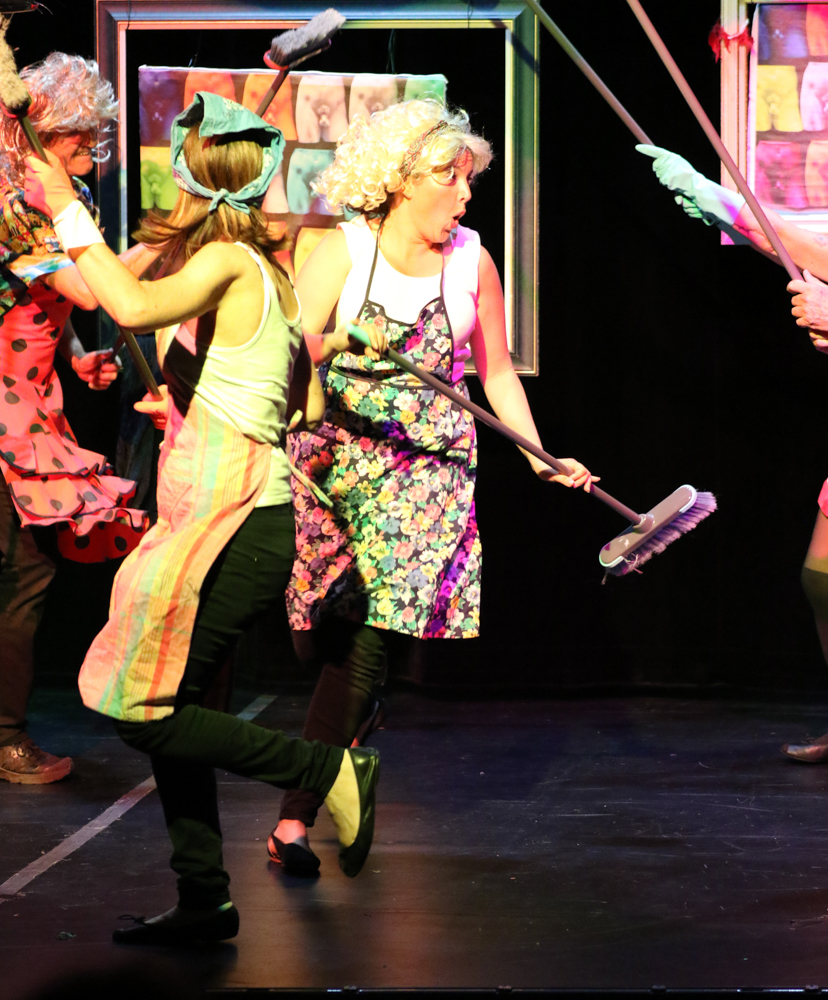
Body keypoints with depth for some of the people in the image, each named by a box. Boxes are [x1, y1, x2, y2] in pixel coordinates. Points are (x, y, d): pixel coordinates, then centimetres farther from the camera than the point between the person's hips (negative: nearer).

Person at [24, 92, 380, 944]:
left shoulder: (227, 264, -11)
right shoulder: (265, 275, 16)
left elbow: (135, 306, -31)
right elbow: (307, 408, 21)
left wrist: (67, 213, -21)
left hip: (230, 522, -9)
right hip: (251, 515, 9)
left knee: (143, 712, -6)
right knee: (167, 710, 13)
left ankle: (330, 770, -1)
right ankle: (203, 902, 17)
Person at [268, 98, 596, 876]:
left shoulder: (472, 262, 6)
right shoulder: (342, 251, -1)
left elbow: (497, 374, 13)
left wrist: (539, 455, 4)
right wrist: (340, 344, -28)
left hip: (426, 464, 1)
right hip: (338, 453, 0)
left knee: (366, 635, -11)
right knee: (343, 632, -6)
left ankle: (295, 817, -9)